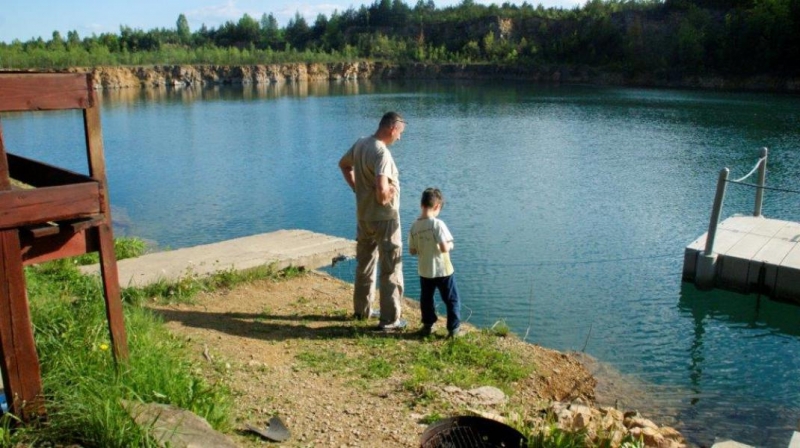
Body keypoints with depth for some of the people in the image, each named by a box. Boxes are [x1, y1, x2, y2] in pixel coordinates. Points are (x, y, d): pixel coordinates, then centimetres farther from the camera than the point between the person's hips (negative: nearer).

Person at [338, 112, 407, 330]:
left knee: (364, 264, 20)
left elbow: (343, 164, 21)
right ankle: (389, 319, 7)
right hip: (384, 218, -9)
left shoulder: (360, 143, 3)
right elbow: (382, 189, -33)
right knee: (391, 270, 2)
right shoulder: (382, 153, -24)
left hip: (363, 215, 9)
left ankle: (362, 309, 33)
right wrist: (387, 195, -11)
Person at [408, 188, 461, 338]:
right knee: (451, 300, 10)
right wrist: (451, 245, -2)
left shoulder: (414, 226, -4)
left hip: (424, 271, 5)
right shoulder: (438, 224, -20)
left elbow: (412, 251, 2)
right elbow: (445, 248, -23)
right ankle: (454, 328, 14)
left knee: (426, 299, 20)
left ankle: (427, 325, 27)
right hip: (443, 270, -4)